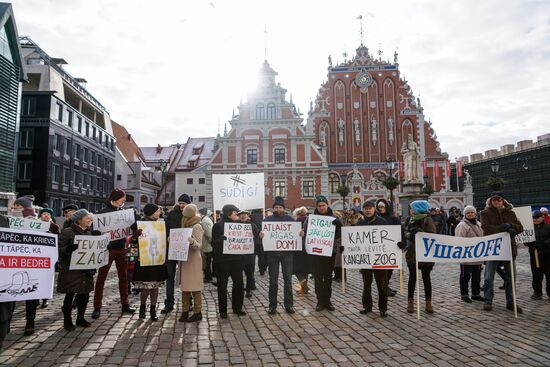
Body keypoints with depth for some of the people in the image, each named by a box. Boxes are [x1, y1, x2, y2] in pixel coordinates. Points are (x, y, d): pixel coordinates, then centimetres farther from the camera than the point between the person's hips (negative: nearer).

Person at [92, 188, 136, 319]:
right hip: (107, 248, -5)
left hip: (121, 248, 5)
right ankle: (97, 307, 12)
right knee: (101, 277, 3)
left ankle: (125, 304, 21)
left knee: (123, 276, 10)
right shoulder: (103, 212, -6)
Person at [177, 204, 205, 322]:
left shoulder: (197, 227, -10)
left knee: (194, 288, -2)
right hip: (184, 260, 8)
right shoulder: (186, 225, 13)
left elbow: (199, 246, -16)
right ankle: (185, 311, 19)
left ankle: (198, 312, 8)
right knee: (184, 287, 11)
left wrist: (191, 241, -36)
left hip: (193, 261, -8)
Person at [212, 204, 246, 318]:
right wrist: (222, 238, -29)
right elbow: (214, 243, -11)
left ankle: (237, 307, 23)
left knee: (239, 283, 8)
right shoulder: (218, 225, -5)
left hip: (236, 258, 5)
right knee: (222, 285, 4)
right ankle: (223, 310, 17)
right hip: (222, 260, -5)